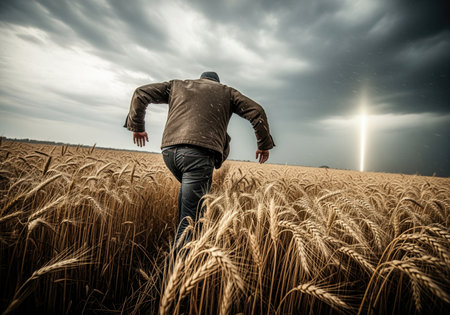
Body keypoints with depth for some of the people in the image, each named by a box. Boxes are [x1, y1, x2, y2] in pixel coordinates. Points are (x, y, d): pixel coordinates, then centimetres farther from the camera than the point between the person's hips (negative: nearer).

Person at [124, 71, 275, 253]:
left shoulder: (177, 85, 30)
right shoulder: (227, 92, 25)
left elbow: (141, 93, 25)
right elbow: (256, 111, 15)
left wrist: (137, 126, 30)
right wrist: (264, 145, 21)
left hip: (169, 149, 4)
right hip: (199, 152, -4)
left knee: (189, 185, 32)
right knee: (190, 217, 0)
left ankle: (182, 230, 27)